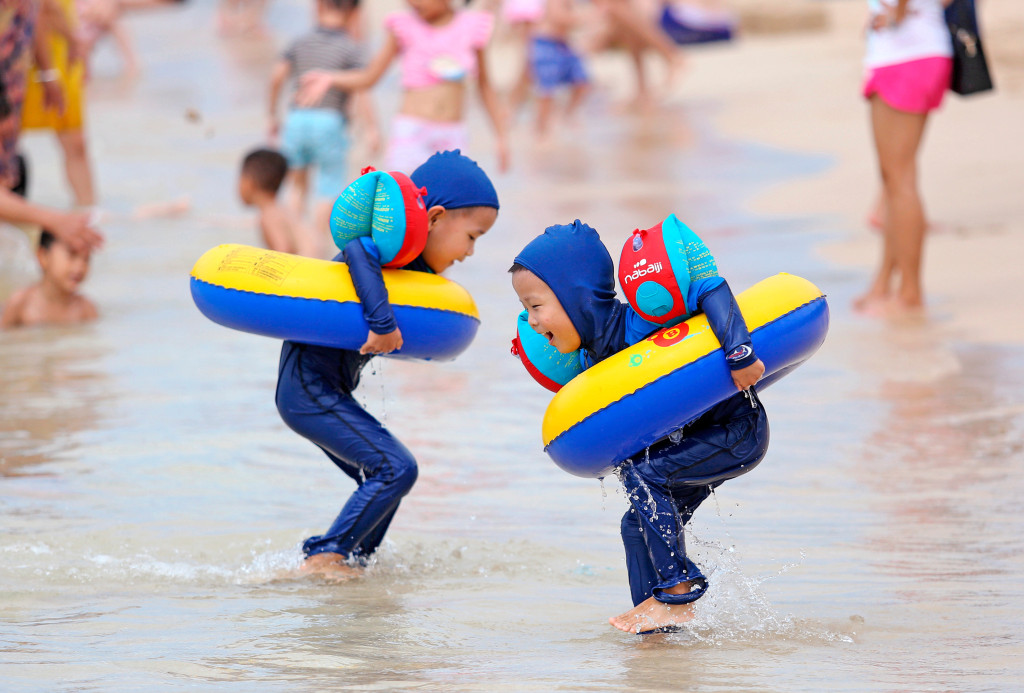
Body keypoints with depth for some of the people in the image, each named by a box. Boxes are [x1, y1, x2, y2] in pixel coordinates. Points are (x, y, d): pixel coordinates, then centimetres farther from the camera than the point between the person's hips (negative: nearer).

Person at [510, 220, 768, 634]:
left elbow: (712, 290, -34)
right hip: (700, 437, 9)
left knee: (642, 476, -21)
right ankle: (658, 620, 16)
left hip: (739, 431, -9)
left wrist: (739, 353, -42)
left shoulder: (637, 323, -28)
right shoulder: (591, 357, -1)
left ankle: (679, 592, -13)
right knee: (640, 522, 6)